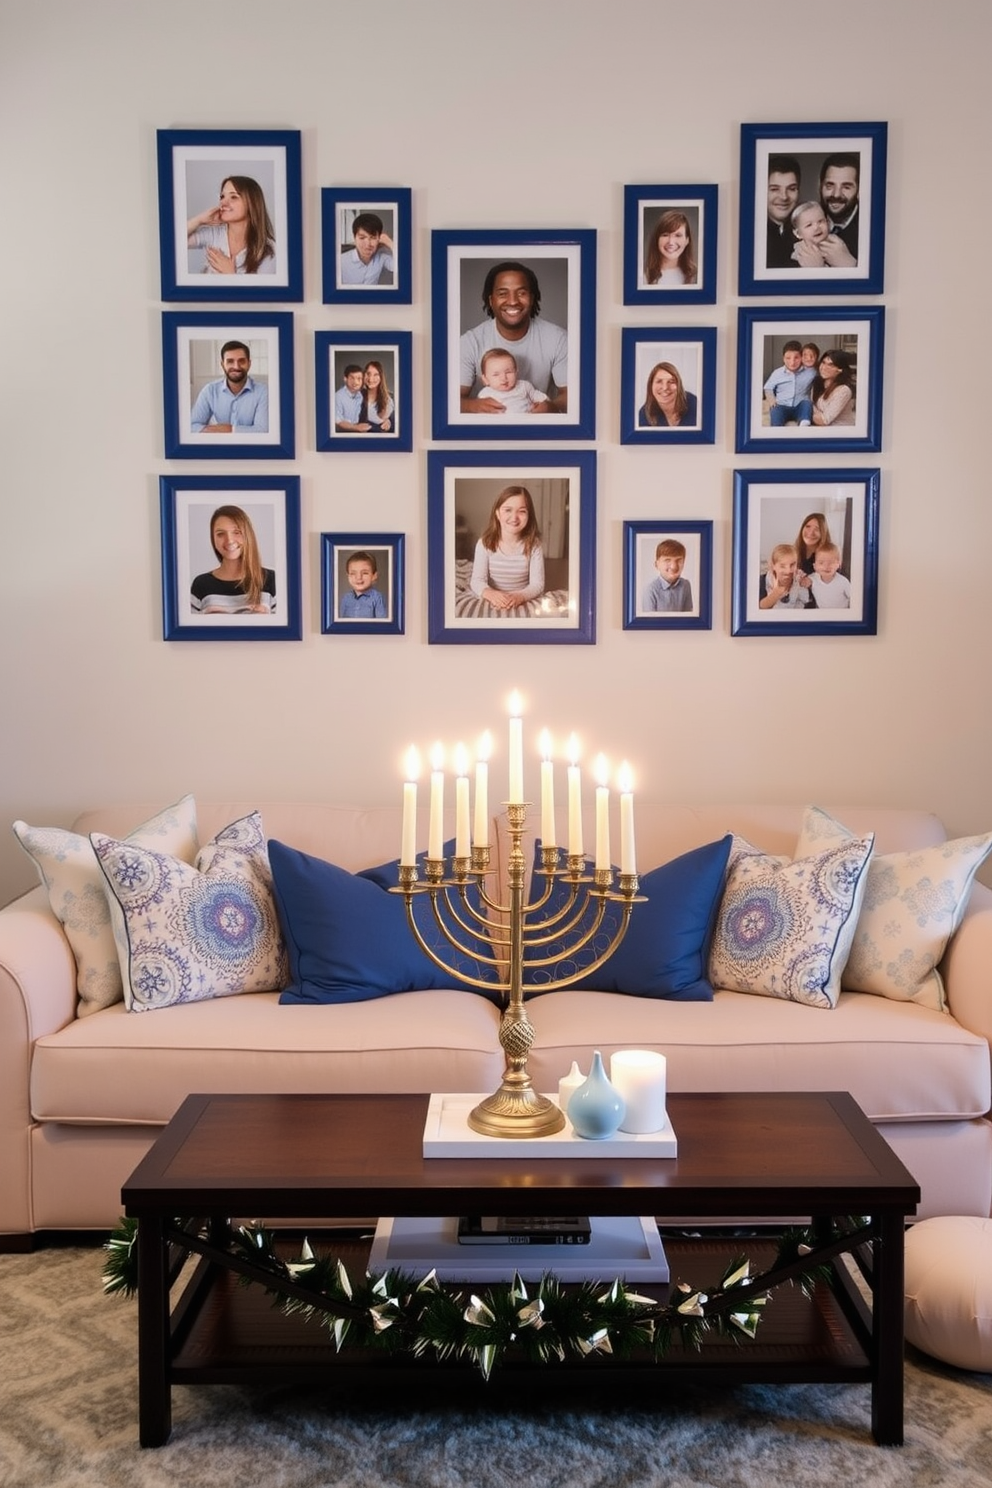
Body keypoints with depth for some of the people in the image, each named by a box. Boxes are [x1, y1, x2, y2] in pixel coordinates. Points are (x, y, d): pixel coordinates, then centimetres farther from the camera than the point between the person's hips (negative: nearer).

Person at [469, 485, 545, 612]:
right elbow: (477, 580, -12)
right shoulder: (485, 543, -5)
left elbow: (537, 584, -12)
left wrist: (520, 596, -33)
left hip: (524, 603, -1)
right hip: (494, 603, 1)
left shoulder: (534, 545, -6)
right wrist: (489, 593, -34)